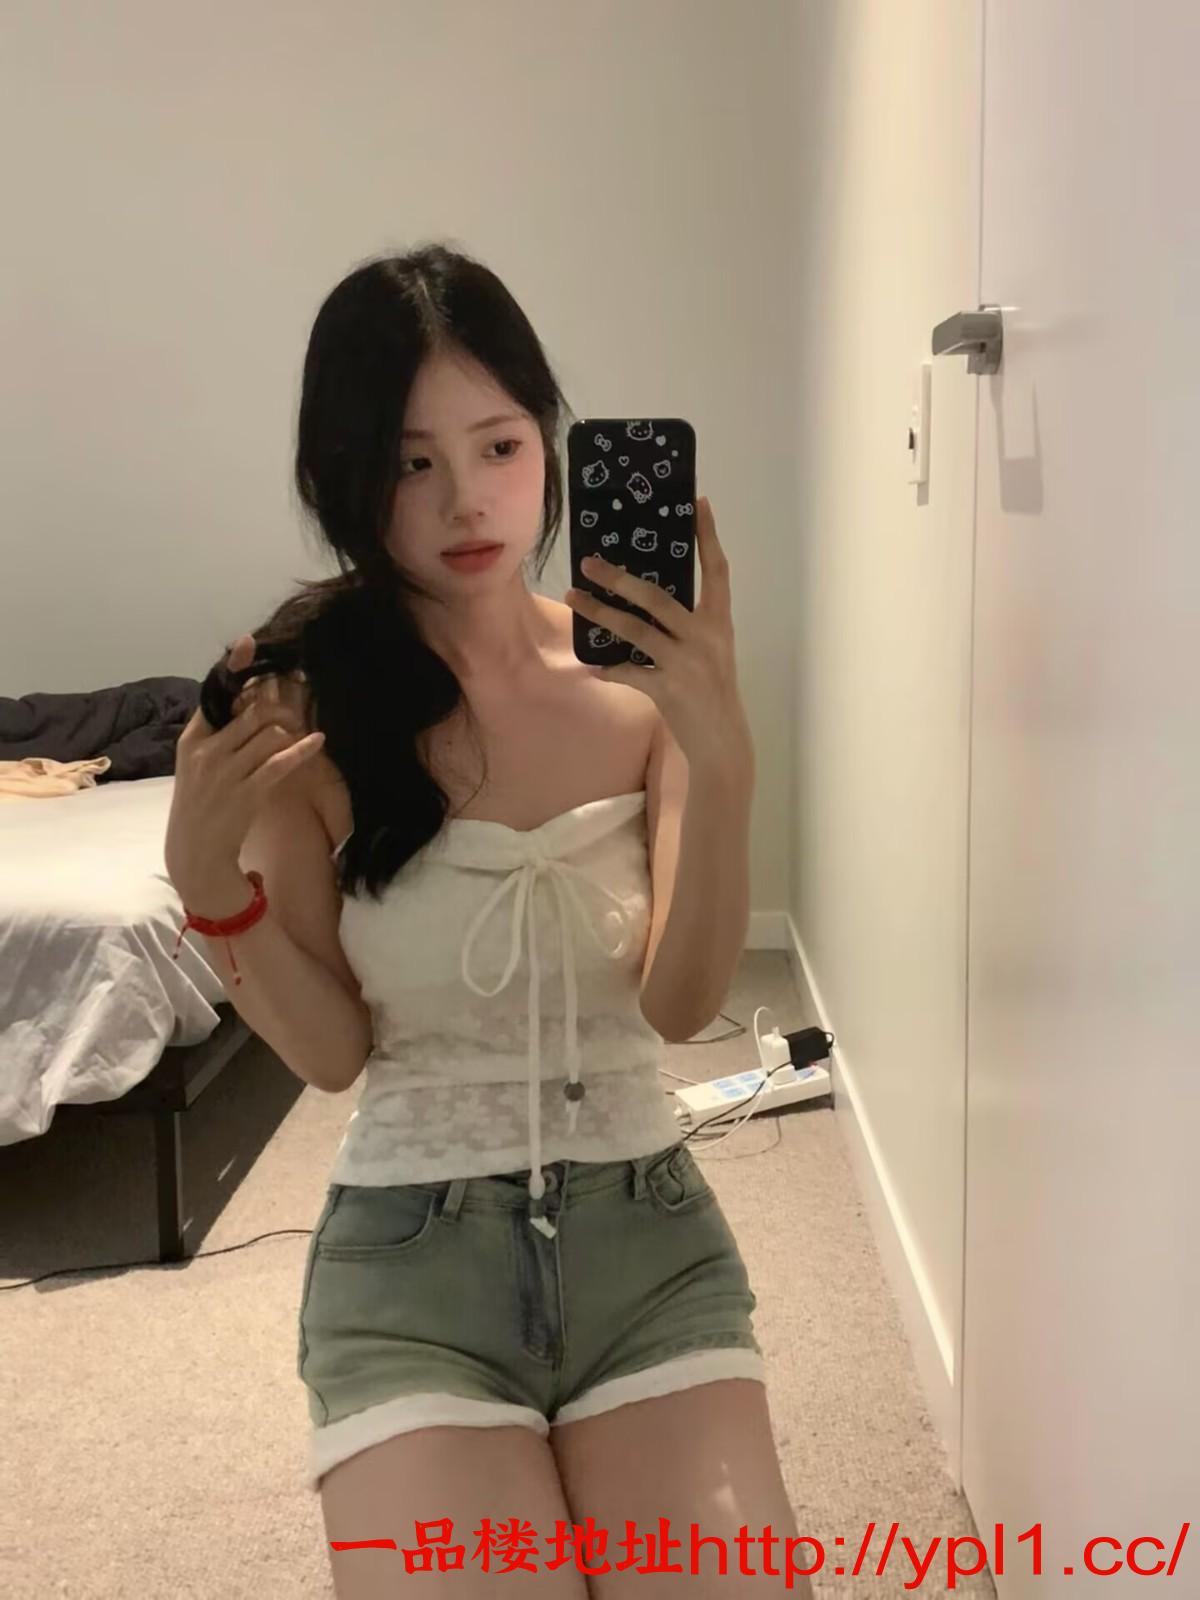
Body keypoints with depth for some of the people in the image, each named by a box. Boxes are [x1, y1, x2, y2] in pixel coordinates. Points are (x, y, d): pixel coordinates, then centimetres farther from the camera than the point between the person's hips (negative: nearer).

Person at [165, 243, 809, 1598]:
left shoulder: (642, 672, -5)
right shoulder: (302, 700, -8)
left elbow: (681, 1004, -13)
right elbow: (330, 1053, -5)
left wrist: (720, 751, -28)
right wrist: (209, 873, -22)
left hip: (646, 1229, 2)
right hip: (410, 1254, -1)